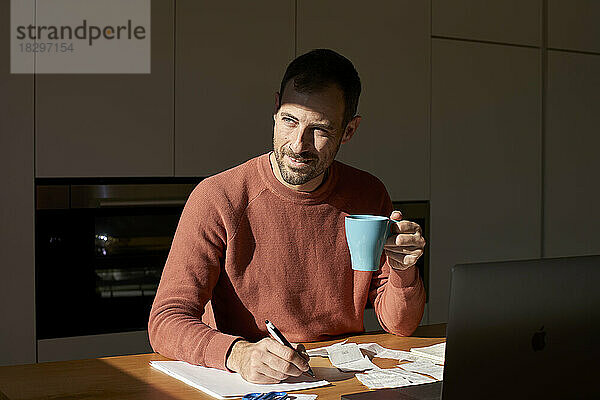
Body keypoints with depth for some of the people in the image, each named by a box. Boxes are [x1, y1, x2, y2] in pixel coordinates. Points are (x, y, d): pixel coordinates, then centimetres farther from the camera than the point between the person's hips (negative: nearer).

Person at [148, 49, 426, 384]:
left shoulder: (369, 196, 1)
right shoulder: (218, 199, -12)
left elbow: (400, 325, 5)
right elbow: (166, 321, -16)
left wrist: (403, 271, -16)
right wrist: (239, 354, -33)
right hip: (241, 386, -1)